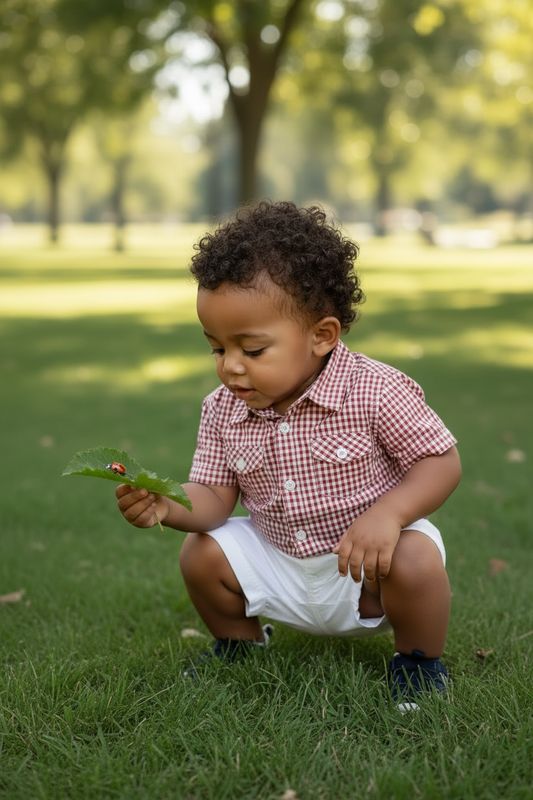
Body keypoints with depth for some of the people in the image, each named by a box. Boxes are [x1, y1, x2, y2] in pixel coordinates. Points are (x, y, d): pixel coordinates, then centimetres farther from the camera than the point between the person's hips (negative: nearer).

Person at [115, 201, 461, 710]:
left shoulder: (377, 392, -22)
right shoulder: (222, 410, -8)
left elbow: (442, 462, -17)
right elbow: (214, 496, -8)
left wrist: (387, 514, -34)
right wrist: (167, 505, -31)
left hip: (365, 558, -4)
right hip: (276, 562, 4)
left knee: (415, 559, -32)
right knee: (201, 554, -11)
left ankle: (419, 660, 0)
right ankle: (238, 644, 20)